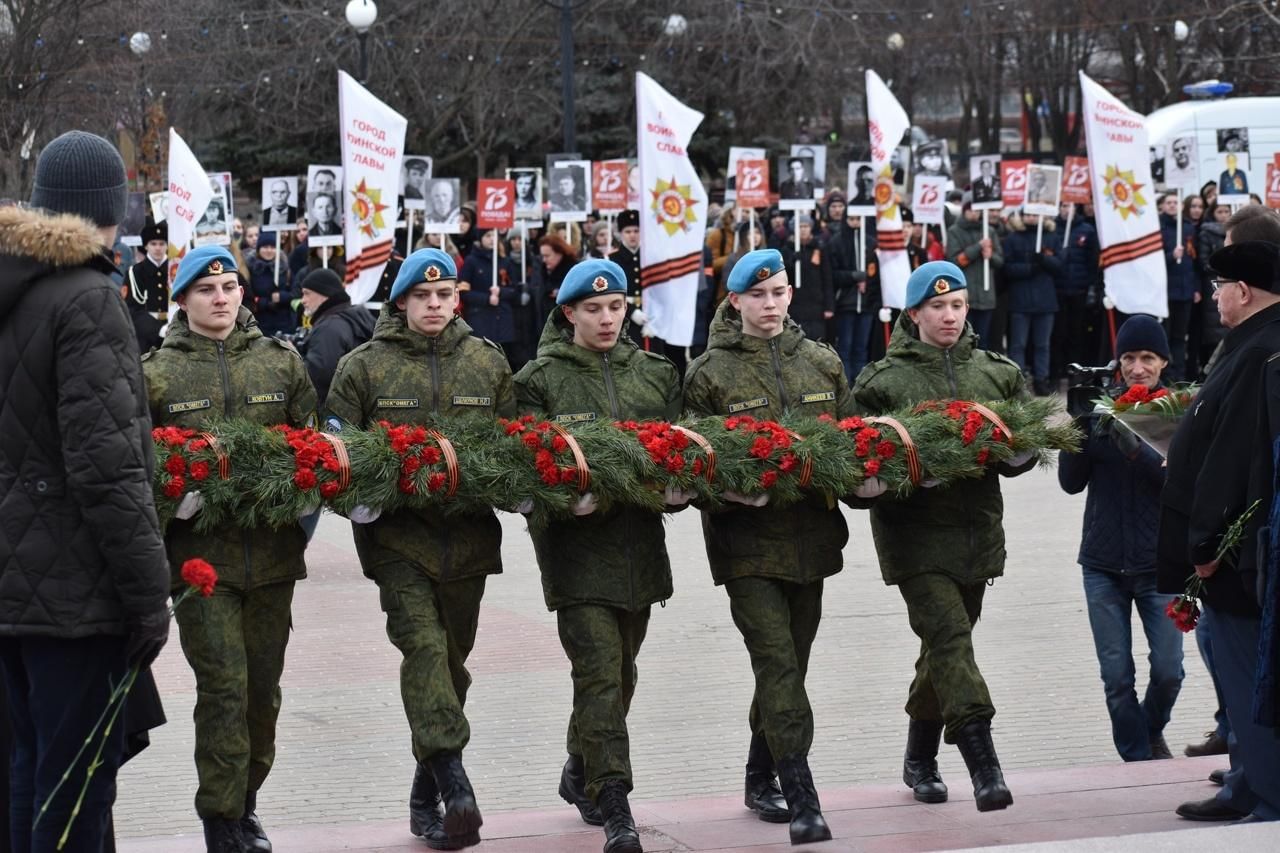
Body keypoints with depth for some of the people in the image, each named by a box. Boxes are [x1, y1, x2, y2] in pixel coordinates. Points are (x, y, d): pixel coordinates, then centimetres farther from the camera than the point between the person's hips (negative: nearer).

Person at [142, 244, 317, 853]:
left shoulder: (281, 362, 9)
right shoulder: (157, 372, 2)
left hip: (272, 547, 3)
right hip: (200, 547, -3)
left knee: (263, 683, 10)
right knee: (223, 683, -10)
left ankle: (245, 801, 27)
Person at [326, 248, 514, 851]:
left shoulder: (488, 362, 11)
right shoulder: (364, 366, 4)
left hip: (468, 531, 3)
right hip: (398, 533, -3)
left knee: (452, 655, 9)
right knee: (423, 645, -18)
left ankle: (426, 790, 22)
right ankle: (456, 788, -26)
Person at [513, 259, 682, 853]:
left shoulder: (656, 374, 13)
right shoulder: (540, 380, 0)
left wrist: (675, 485, -9)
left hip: (639, 542, 5)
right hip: (577, 542, -5)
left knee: (619, 669, 16)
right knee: (599, 673, -12)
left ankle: (581, 773, 37)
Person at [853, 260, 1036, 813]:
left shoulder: (998, 374, 10)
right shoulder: (885, 380, -2)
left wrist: (1008, 453, -10)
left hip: (976, 525, 5)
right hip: (915, 532, -4)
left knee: (945, 647, 13)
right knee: (949, 634, -18)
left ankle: (920, 760, 30)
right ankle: (982, 764, -24)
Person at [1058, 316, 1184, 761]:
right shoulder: (1101, 407, 1)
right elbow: (1071, 482, -1)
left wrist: (1135, 447, -30)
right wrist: (1081, 425, -17)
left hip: (1160, 562, -1)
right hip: (1104, 562, 1)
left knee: (1168, 670, -4)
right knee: (1117, 675, 1)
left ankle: (1152, 732, 27)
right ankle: (1138, 758, 19)